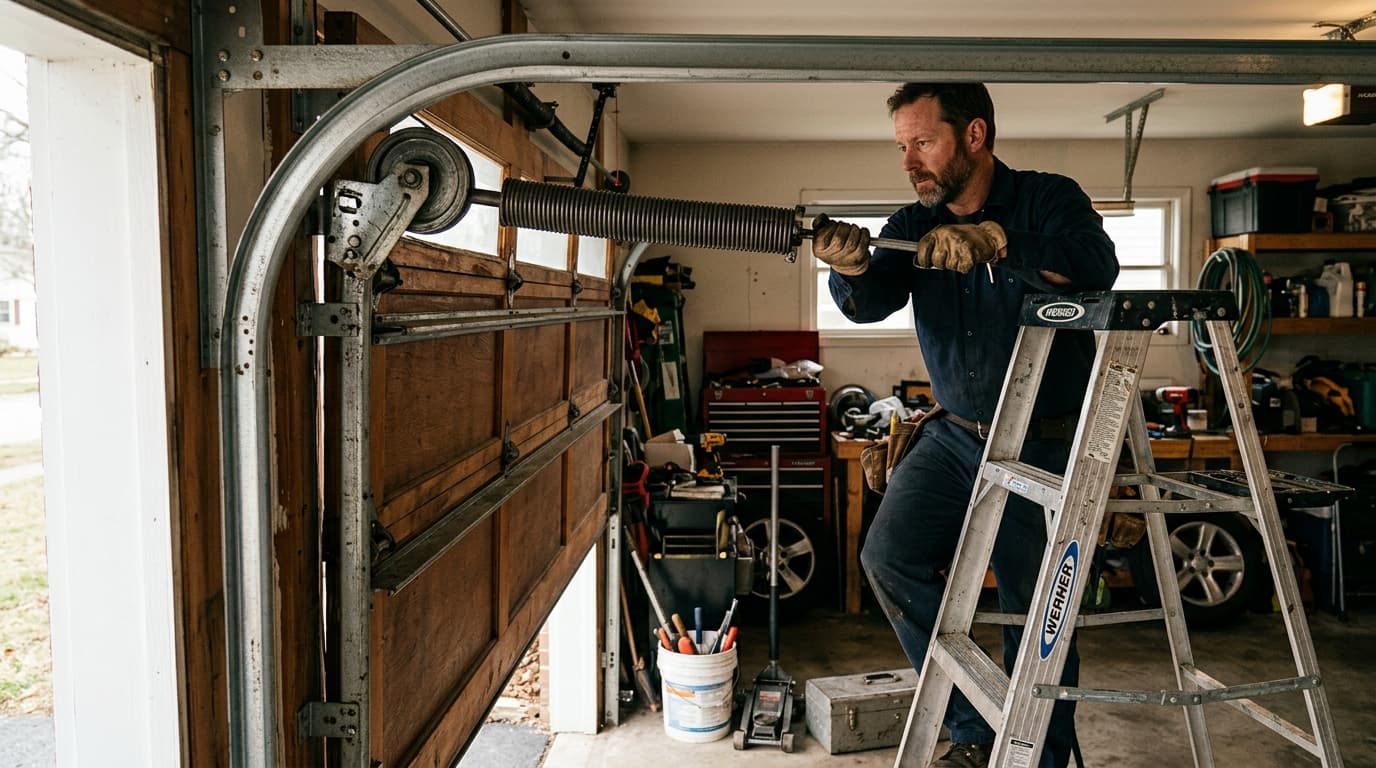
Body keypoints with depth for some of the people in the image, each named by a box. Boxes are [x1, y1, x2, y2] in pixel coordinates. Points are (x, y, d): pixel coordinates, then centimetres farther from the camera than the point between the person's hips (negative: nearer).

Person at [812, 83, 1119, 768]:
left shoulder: (1048, 199, -6)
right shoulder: (914, 226, 5)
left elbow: (1097, 266, -26)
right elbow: (873, 303, -11)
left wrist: (994, 241, -39)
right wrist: (851, 267, -34)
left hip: (1045, 447, -4)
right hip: (955, 435, 4)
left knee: (1036, 614, 1)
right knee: (888, 555, -10)